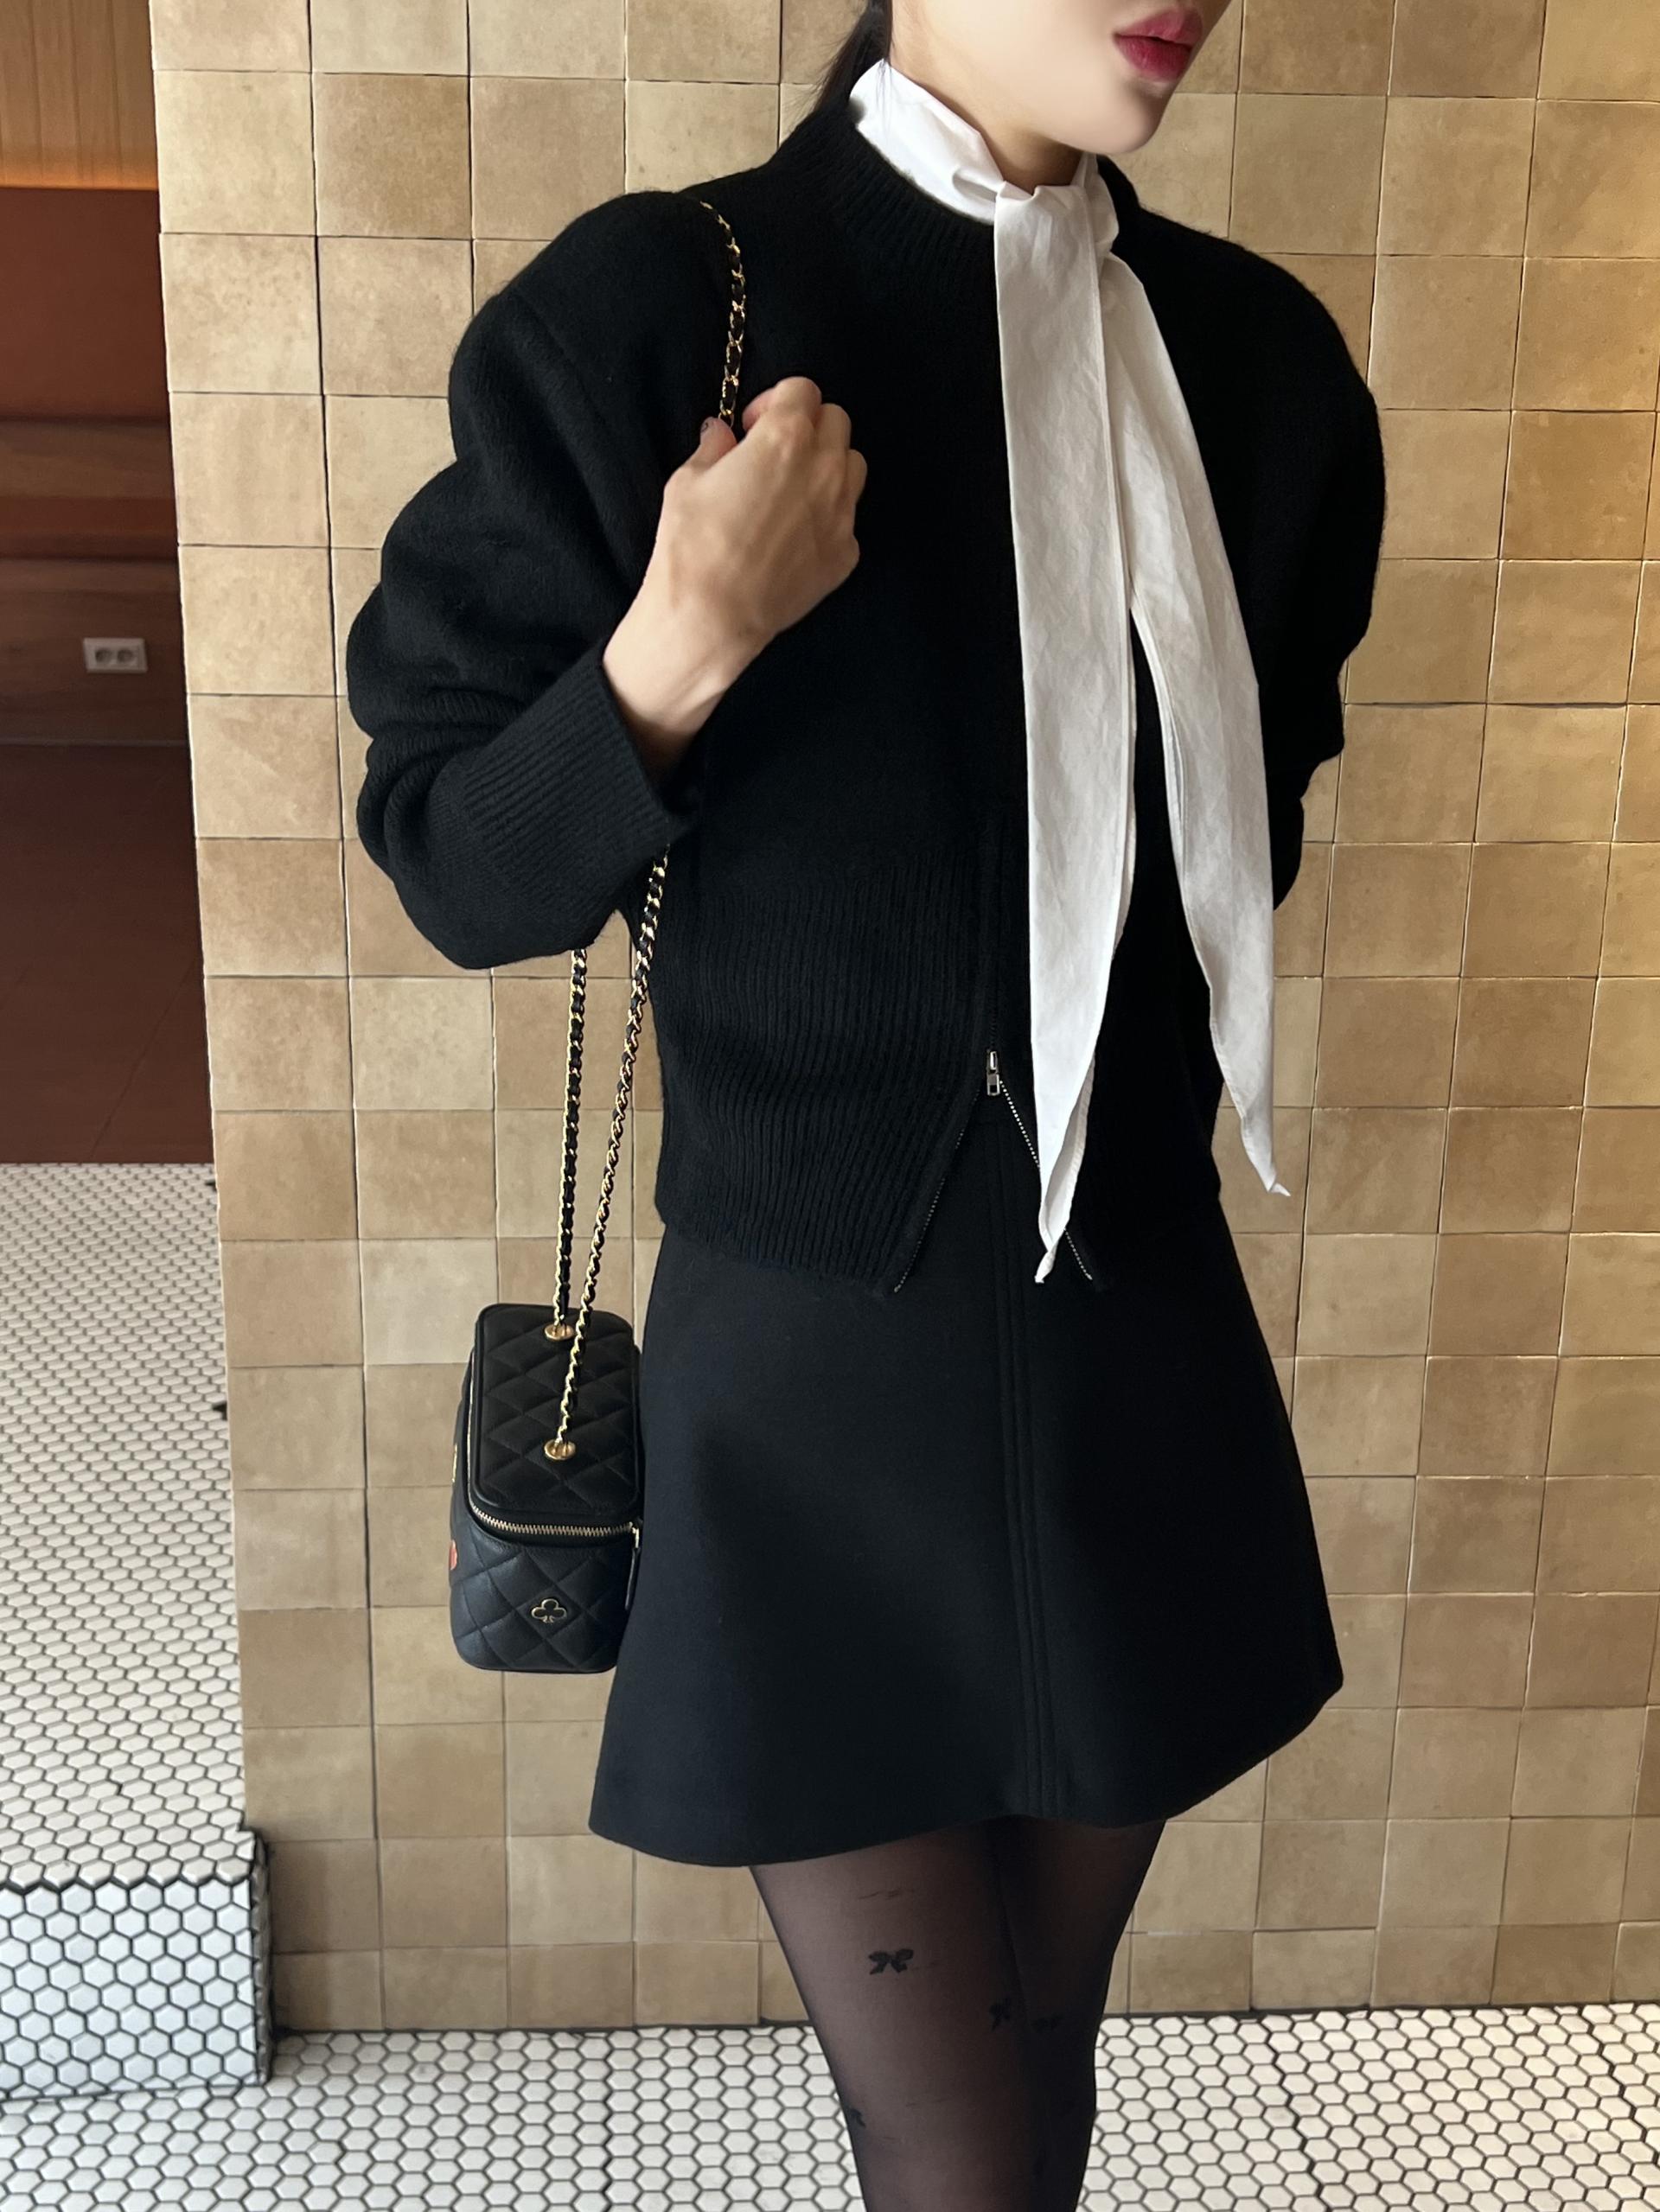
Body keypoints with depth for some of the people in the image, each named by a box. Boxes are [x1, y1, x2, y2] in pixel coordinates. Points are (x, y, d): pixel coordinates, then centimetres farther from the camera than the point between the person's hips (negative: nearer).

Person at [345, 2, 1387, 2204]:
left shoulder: (1263, 351, 4)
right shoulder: (651, 308, -11)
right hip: (824, 1380, -4)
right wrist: (678, 650, -24)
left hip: (1144, 1363, 5)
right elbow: (452, 866, -8)